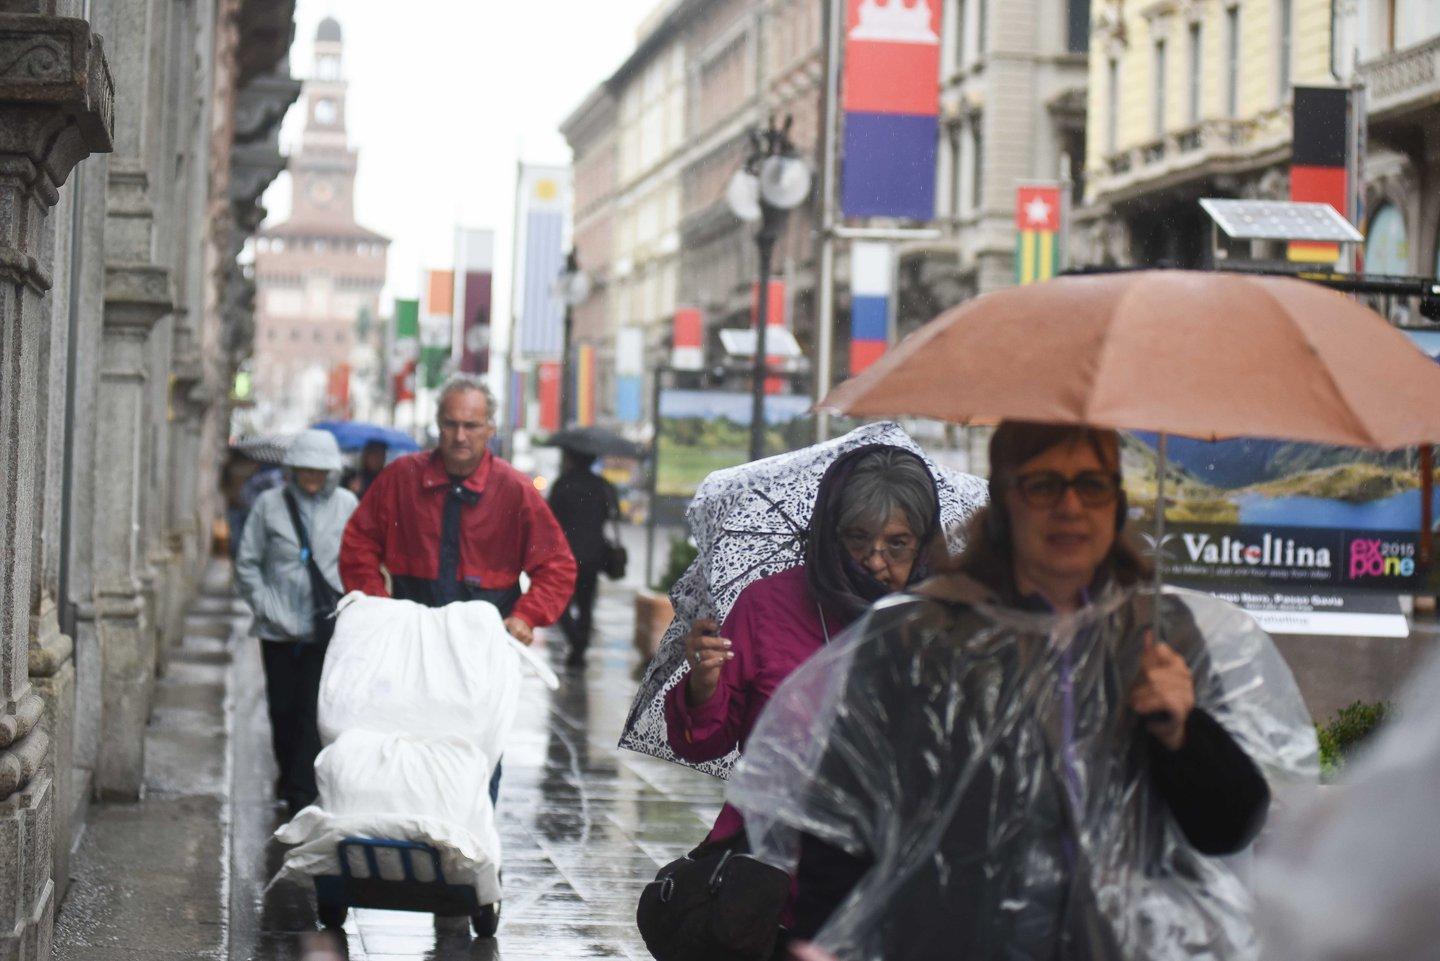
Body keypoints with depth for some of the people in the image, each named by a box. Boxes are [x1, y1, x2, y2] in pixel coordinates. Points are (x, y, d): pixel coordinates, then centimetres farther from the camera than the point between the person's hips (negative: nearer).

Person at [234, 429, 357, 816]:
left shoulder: (346, 505, 4)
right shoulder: (270, 504, 3)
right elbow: (247, 563, 7)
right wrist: (265, 606, -3)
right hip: (280, 628, 1)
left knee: (313, 710, -10)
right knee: (282, 708, 8)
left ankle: (301, 791, -7)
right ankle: (288, 775, 29)